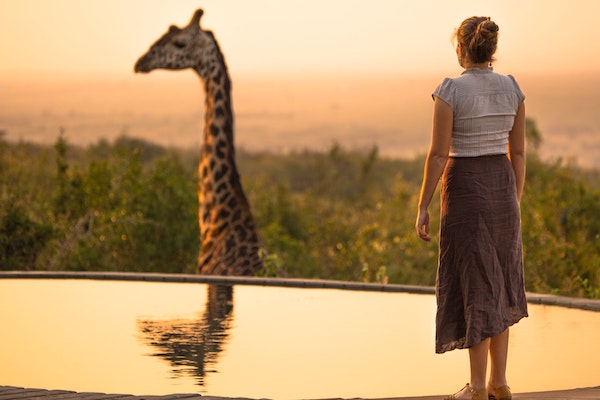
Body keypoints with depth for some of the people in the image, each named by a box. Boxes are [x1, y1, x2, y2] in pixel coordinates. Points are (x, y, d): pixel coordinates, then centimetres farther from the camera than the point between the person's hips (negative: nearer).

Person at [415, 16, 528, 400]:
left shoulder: (450, 91, -14)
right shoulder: (512, 88, 2)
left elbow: (438, 154, -14)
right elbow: (518, 152, 6)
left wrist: (423, 207, -6)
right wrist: (515, 204, 15)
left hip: (464, 191, -5)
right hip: (501, 189, 5)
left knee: (476, 287, 1)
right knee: (497, 285, 15)